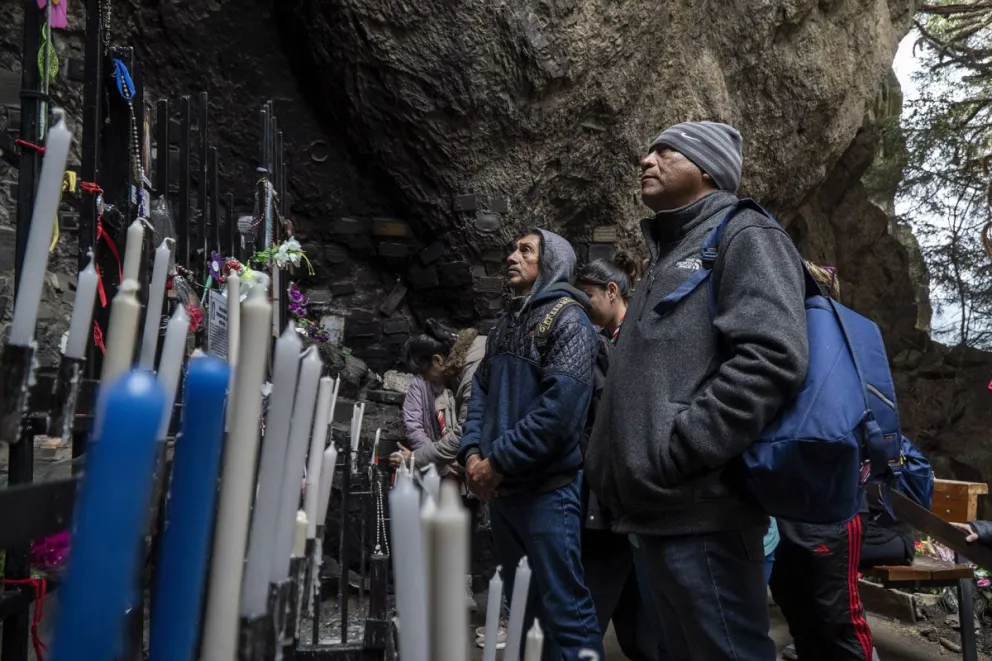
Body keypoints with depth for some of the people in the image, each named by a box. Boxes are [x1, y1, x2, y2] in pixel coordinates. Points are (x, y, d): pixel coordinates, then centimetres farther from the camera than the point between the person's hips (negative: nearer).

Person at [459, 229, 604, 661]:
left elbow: (560, 406, -21)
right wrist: (472, 452, -2)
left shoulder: (568, 320, -10)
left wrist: (498, 461, -17)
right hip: (501, 488, 8)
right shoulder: (505, 324, 16)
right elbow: (481, 389, 15)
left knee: (563, 607, -2)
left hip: (545, 488, -8)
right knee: (519, 602, 20)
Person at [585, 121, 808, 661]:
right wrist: (606, 466, 17)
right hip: (655, 509, 9)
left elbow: (772, 356, -20)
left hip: (699, 510, -9)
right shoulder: (668, 258, 25)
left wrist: (674, 451, -21)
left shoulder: (745, 236, -2)